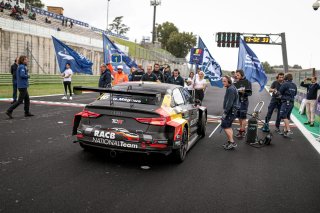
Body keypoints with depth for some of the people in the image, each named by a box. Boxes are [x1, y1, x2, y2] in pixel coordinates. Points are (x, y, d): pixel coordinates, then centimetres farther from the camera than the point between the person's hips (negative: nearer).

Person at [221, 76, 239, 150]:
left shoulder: (231, 89, -18)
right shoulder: (231, 88, 16)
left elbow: (229, 102, -24)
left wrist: (225, 113, -22)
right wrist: (225, 111, 20)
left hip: (231, 111, -11)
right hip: (231, 110, 11)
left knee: (225, 125, -11)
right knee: (228, 126, 17)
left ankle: (232, 142, -10)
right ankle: (230, 141, 25)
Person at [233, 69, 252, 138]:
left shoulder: (247, 82, -6)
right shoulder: (236, 82, 9)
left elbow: (250, 93, -8)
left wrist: (244, 92, -26)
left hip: (244, 101, -6)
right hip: (237, 101, 6)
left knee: (243, 117, -4)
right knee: (239, 117, 10)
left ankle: (242, 131, 0)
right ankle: (242, 129, 23)